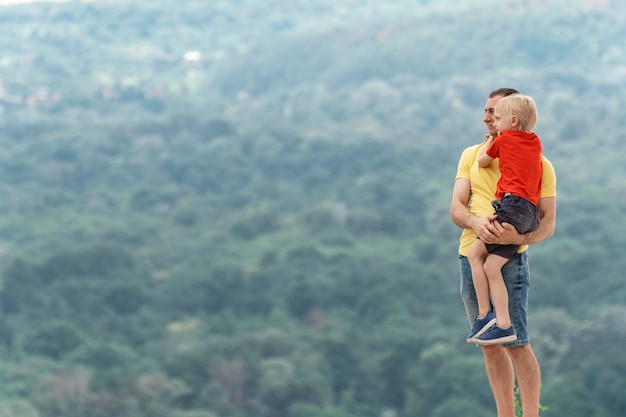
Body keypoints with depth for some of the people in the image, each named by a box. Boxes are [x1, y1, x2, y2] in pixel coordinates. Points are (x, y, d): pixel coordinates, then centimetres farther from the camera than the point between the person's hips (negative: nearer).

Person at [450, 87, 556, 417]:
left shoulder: (538, 163, 1)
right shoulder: (472, 155, 13)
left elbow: (548, 223, -3)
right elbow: (456, 209, 5)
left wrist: (520, 237, -24)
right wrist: (476, 223, -18)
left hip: (508, 258, -5)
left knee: (516, 343, -10)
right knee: (490, 345, 7)